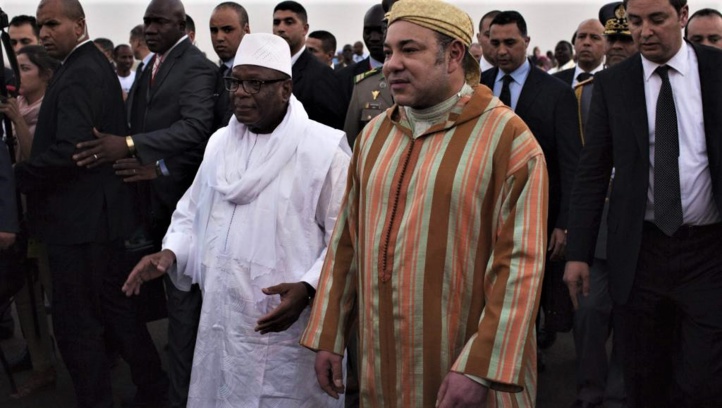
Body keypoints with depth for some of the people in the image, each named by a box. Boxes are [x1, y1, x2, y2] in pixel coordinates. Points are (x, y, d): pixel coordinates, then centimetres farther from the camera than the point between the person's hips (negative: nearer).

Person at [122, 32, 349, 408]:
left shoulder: (324, 148, -10)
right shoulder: (219, 142, 10)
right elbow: (193, 211, 18)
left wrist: (307, 288, -24)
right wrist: (170, 252, 0)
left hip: (288, 325, -5)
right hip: (221, 320, 6)